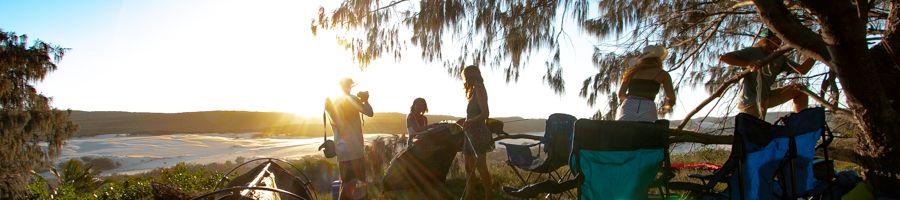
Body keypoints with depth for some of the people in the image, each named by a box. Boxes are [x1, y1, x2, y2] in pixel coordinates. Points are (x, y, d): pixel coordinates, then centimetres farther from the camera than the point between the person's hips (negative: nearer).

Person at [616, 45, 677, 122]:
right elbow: (672, 99, 9)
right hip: (647, 110, -1)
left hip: (628, 109, 1)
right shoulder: (663, 74, 18)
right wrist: (666, 107, 31)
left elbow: (621, 93, 12)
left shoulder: (633, 70, 24)